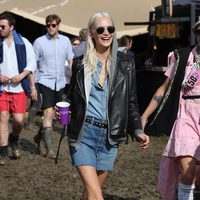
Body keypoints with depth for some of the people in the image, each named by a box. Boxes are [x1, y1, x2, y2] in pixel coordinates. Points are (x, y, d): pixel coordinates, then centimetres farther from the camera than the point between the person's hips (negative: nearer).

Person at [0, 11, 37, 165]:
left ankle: (14, 140, 27)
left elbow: (32, 63, 3)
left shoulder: (23, 42, 0)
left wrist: (21, 76, -11)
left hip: (19, 87, 0)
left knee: (19, 119, -4)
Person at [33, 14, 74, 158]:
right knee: (48, 114, -12)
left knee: (53, 115, 12)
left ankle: (40, 137, 34)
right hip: (45, 81, -4)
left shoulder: (65, 41, 5)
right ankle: (48, 148, -9)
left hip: (60, 82, 4)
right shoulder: (39, 42, -5)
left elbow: (71, 61, 13)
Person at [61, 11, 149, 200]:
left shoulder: (125, 63, 5)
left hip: (109, 137, 2)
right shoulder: (81, 63, 4)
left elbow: (131, 103, 8)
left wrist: (138, 130, -5)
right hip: (83, 134, -2)